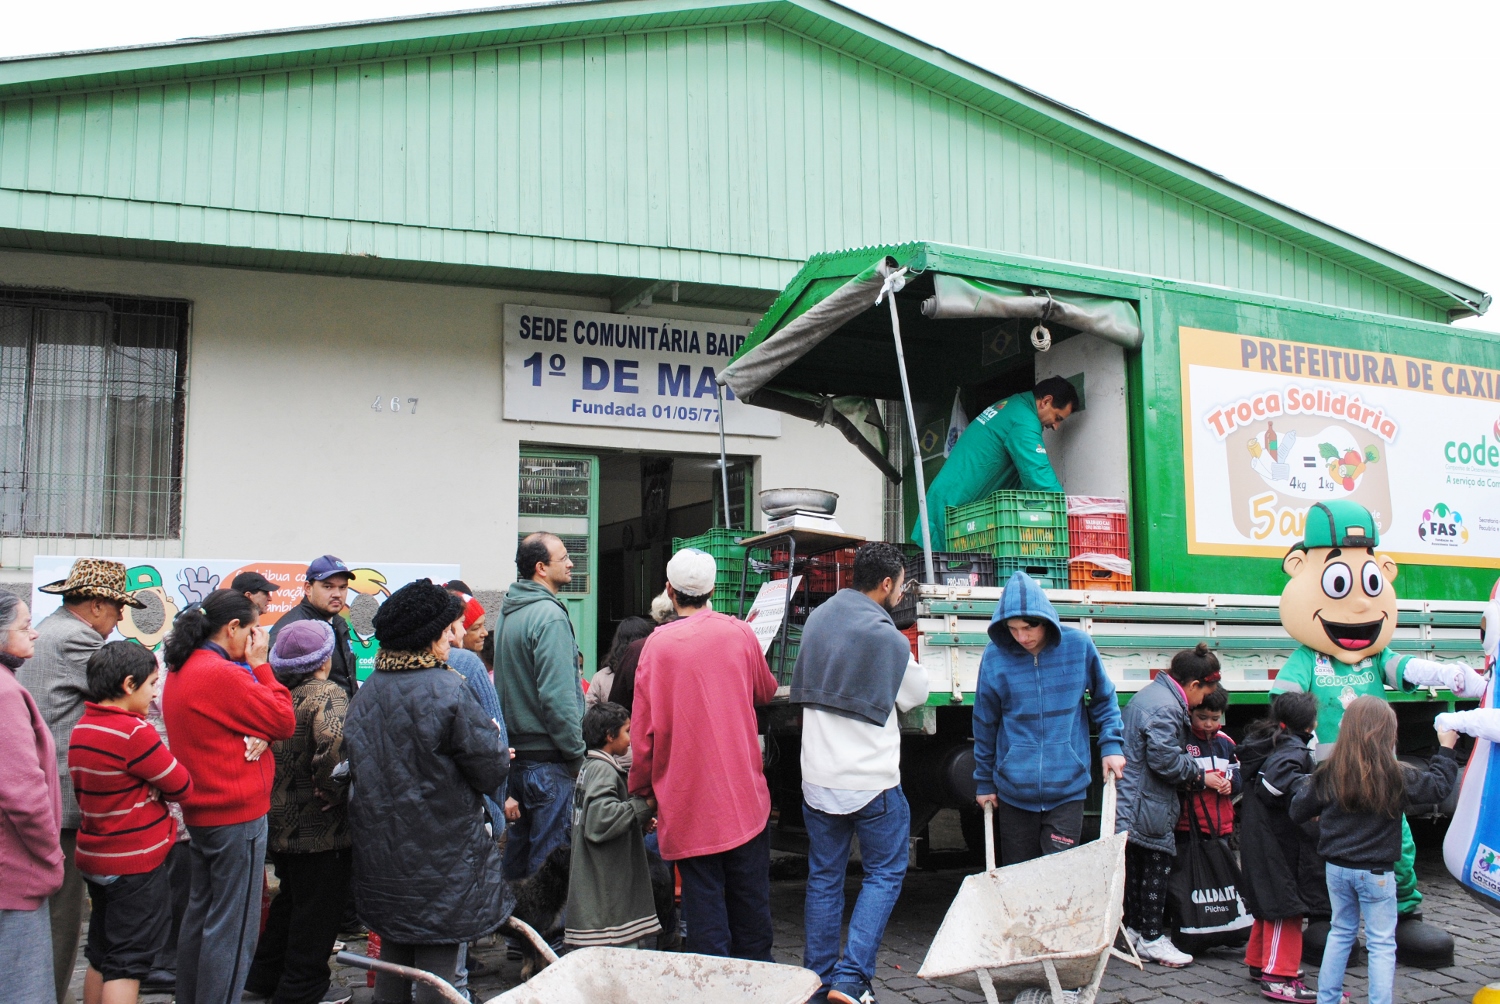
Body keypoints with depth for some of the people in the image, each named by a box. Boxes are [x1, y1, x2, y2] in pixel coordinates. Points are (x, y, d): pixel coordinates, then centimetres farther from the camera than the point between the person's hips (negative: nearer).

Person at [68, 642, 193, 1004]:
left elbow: (84, 792, 13)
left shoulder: (81, 728, 4)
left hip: (94, 858, 8)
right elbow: (182, 787, -15)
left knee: (101, 956, 18)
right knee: (128, 962, -2)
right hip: (136, 862, -8)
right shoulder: (134, 732, -21)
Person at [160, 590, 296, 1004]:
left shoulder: (181, 671, 9)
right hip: (237, 813, -10)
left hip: (200, 810, 10)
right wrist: (260, 665, -7)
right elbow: (285, 721, -13)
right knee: (233, 925, -1)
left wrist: (258, 735, -9)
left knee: (201, 912, 20)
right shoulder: (222, 674, -21)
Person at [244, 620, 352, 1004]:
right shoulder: (327, 694, -19)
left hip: (278, 820, 8)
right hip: (319, 827, -8)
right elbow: (333, 740, -37)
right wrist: (330, 786, -23)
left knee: (290, 898, 24)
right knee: (318, 907, 6)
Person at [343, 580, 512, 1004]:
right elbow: (490, 769, -16)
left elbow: (357, 767, 12)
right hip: (441, 849, -6)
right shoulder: (447, 690, -19)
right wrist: (497, 747, 6)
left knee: (393, 943, 19)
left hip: (380, 847, 6)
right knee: (437, 951, 4)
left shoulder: (366, 693, 1)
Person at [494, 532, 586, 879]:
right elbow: (557, 696, -22)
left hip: (514, 750, 9)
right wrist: (577, 753, -13)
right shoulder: (550, 616, -17)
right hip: (547, 757, -9)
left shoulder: (508, 612, 12)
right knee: (549, 858, -2)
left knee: (518, 848, 18)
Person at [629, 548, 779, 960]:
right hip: (744, 796, 2)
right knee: (749, 897, 13)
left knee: (702, 899, 5)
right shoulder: (739, 633, -2)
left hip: (686, 799, -1)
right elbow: (765, 691, 16)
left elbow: (643, 729, -4)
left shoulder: (657, 644, -6)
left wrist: (641, 788, 10)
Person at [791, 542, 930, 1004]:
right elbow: (915, 696, 1)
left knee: (824, 878, 15)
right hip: (872, 780, -5)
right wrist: (912, 660, 17)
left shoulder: (817, 619, 3)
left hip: (818, 778, 5)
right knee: (883, 875, 9)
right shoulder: (888, 638, -16)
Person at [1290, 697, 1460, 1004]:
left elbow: (1297, 811, -2)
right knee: (1381, 943, 7)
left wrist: (1319, 813, 20)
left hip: (1337, 868, 4)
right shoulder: (1397, 776, -15)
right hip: (1376, 872, -4)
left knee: (1340, 932, 19)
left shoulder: (1328, 774, -8)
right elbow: (1439, 786, 1)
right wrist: (1446, 749, 13)